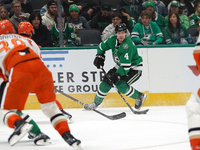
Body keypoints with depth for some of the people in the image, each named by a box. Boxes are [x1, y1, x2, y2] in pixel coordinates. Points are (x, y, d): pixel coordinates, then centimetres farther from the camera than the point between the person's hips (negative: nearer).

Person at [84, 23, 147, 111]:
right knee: (107, 80, -3)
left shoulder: (128, 45, -32)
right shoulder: (113, 40, -9)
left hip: (134, 68, -8)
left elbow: (126, 65, -34)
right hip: (120, 66, 8)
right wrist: (99, 57, 1)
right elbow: (102, 46, 12)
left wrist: (117, 75, -40)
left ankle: (139, 97, -1)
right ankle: (96, 103, 12)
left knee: (121, 85, -24)